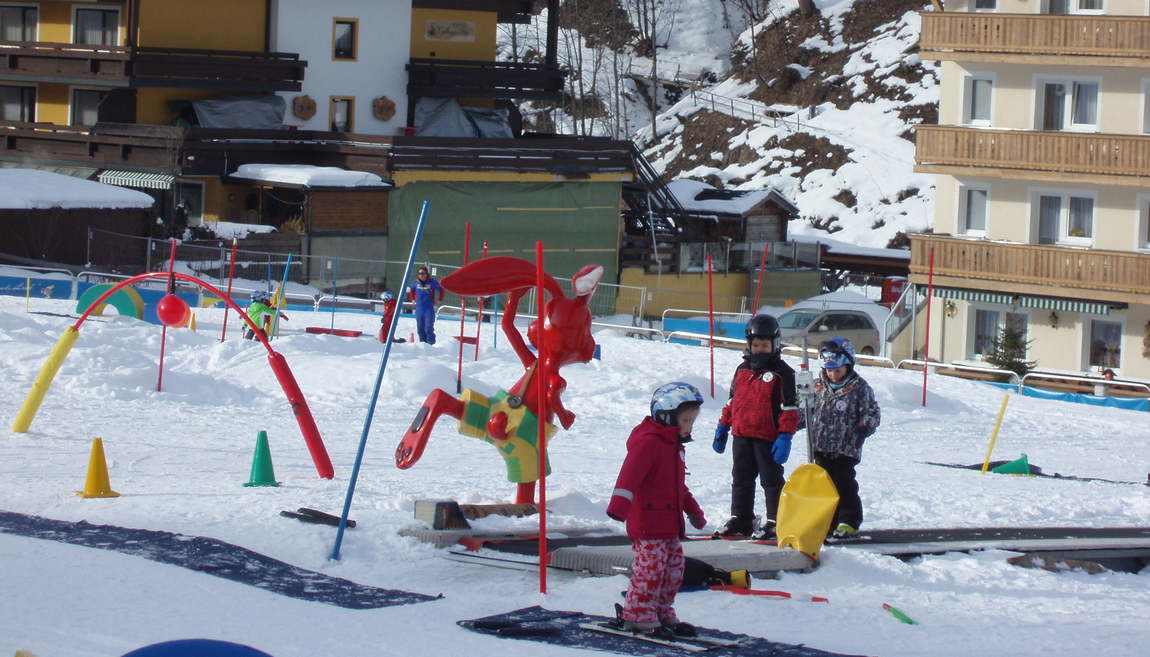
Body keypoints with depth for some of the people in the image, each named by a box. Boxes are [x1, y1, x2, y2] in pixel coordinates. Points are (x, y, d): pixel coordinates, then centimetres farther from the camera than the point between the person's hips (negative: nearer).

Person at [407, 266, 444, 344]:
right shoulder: (416, 283, 3)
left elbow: (441, 289, 6)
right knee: (420, 328, 9)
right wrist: (412, 299, 18)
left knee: (429, 328, -12)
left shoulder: (432, 282, -6)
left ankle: (431, 343, -9)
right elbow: (411, 290, 25)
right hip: (419, 308, 4)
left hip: (429, 308, -4)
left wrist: (440, 300, 5)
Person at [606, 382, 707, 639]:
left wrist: (693, 510, 36)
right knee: (651, 566, -10)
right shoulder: (648, 442, -14)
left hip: (670, 523, 10)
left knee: (674, 567, 11)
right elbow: (630, 474, -26)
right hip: (648, 522, -10)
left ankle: (662, 613, 20)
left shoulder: (674, 445, 18)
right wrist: (619, 504, -38)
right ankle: (639, 616, -3)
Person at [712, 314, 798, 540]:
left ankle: (775, 522, 7)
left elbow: (789, 407, -9)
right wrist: (722, 427, 20)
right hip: (741, 436, 6)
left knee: (771, 480, 1)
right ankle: (740, 520, 20)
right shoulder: (742, 370, 13)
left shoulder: (781, 372, -6)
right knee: (741, 479, 12)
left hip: (767, 437, -6)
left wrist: (785, 436, -15)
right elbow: (732, 400, 22)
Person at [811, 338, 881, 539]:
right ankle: (828, 521, 17)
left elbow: (872, 413, -3)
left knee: (844, 484, -6)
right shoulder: (819, 386, 9)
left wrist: (863, 430, -18)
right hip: (821, 446, 5)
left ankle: (849, 521, 2)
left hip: (845, 449, -5)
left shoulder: (859, 387, -4)